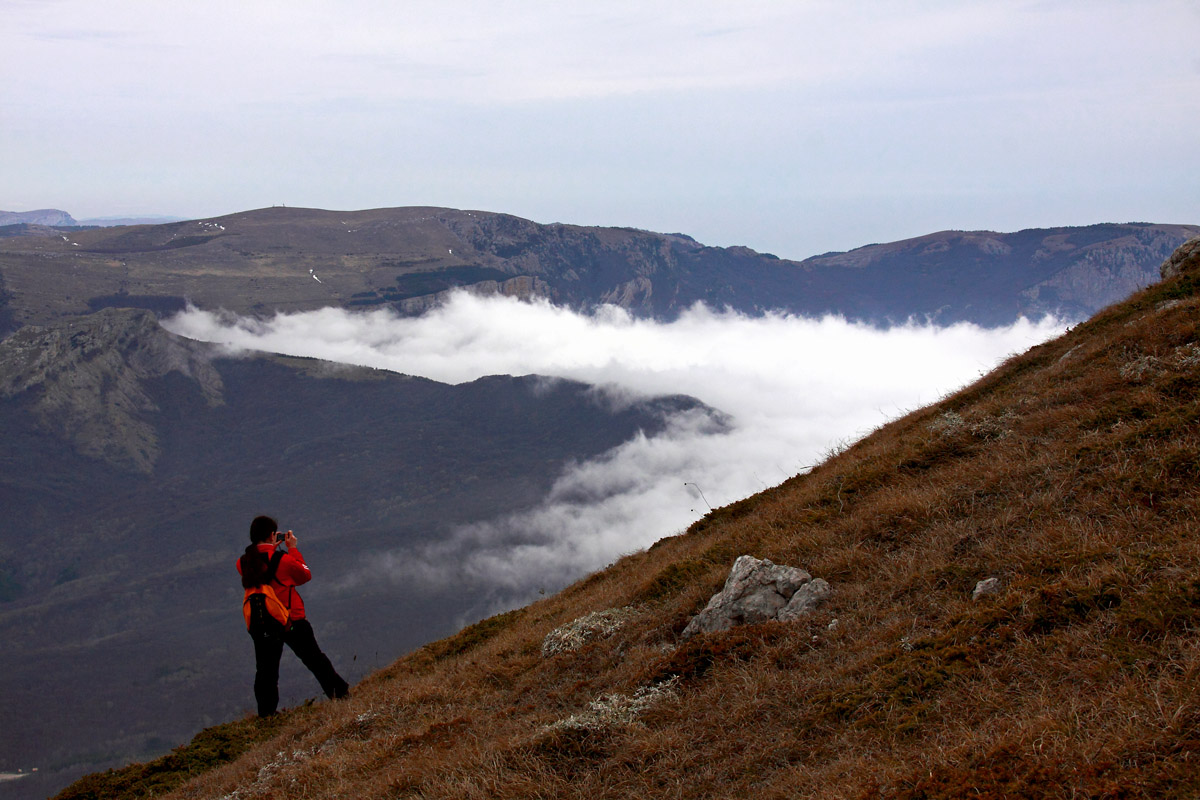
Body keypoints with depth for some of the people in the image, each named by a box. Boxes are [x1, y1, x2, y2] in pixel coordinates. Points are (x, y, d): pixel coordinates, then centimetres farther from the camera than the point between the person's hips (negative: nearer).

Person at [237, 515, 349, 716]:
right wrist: (293, 548, 5)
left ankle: (266, 713, 12)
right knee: (315, 660, 12)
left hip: (260, 624, 3)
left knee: (266, 670, 12)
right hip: (292, 622, -3)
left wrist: (270, 549, 13)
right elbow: (305, 575, 1)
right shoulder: (283, 559, -16)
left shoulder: (243, 563, -5)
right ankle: (340, 692, 20)